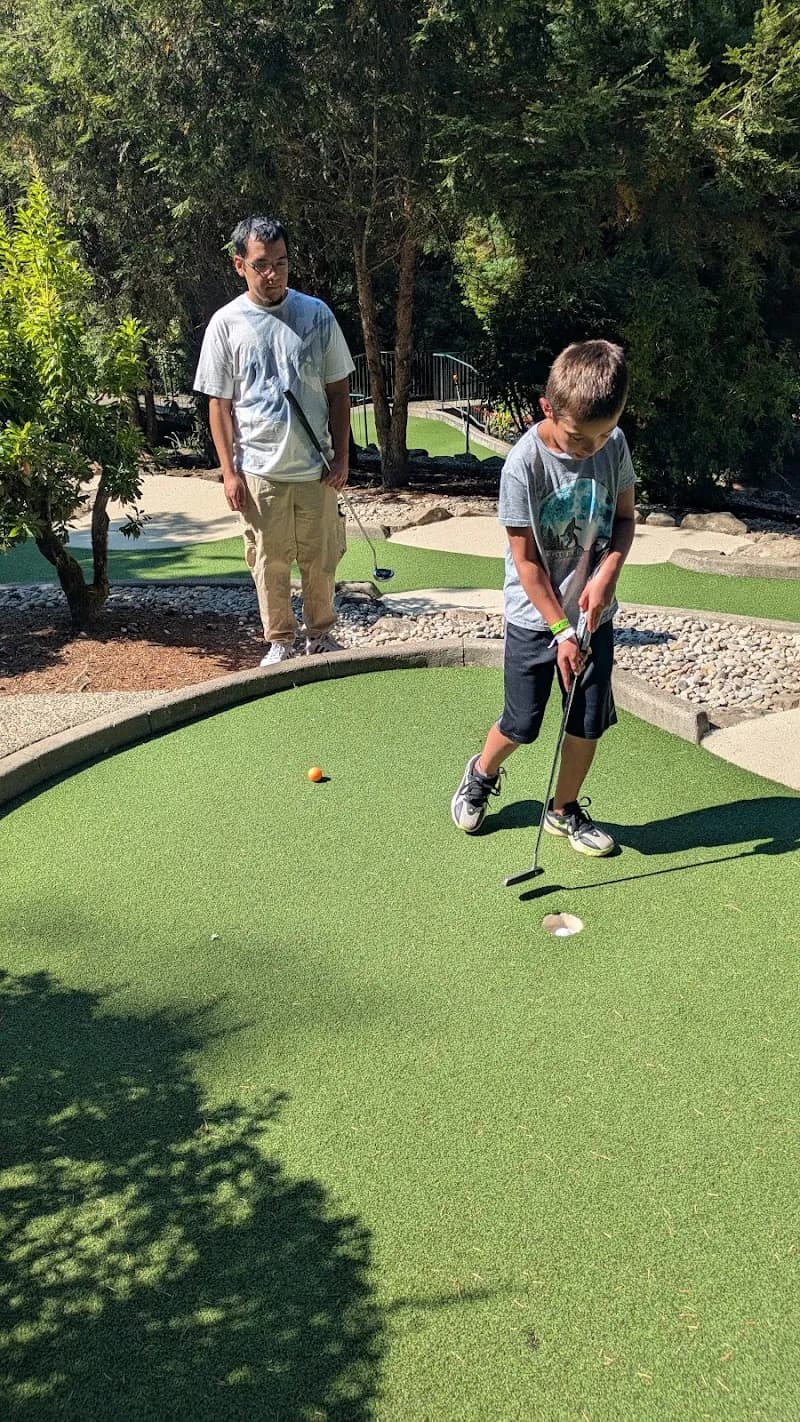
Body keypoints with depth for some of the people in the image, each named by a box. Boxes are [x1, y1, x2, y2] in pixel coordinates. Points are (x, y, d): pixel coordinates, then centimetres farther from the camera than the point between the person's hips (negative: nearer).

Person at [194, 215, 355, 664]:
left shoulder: (317, 314, 1)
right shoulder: (226, 323, -2)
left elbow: (338, 391, 5)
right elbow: (220, 403, 1)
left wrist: (342, 456, 0)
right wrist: (229, 471, -4)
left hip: (316, 467, 1)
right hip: (259, 470, -1)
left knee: (321, 559, 11)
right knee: (269, 563, 8)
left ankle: (322, 634, 30)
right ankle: (280, 641, 25)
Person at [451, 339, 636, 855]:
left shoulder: (614, 445, -7)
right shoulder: (525, 463, -20)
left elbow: (624, 518, 6)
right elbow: (527, 561, -16)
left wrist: (606, 575, -13)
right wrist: (560, 630, -15)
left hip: (594, 614, 4)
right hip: (535, 617, -4)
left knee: (590, 721, 8)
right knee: (522, 724, 6)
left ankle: (565, 810, 30)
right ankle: (481, 775, 38)